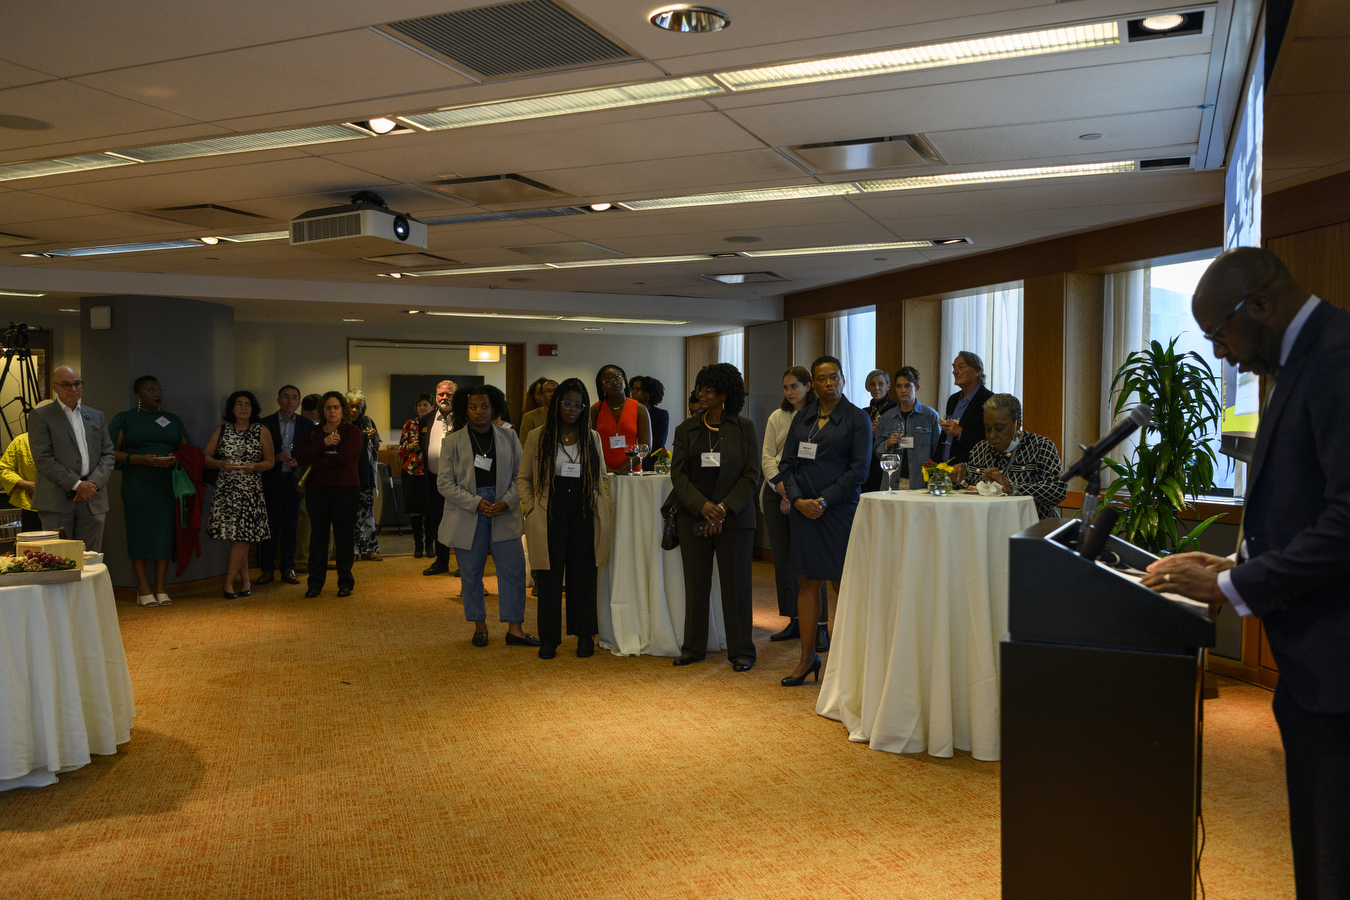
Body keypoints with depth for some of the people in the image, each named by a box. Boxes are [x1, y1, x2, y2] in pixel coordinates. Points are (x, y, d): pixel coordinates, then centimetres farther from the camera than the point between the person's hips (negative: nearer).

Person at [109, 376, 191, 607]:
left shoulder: (173, 420, 16)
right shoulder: (124, 419, 6)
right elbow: (111, 453, -1)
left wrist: (176, 458, -8)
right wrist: (141, 459, -16)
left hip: (168, 486, 3)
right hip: (137, 486, -3)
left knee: (165, 533, 1)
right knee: (139, 533, -3)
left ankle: (160, 588, 7)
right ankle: (144, 590, 4)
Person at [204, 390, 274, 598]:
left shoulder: (262, 432, 4)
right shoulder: (221, 431, 7)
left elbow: (270, 461, 6)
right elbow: (205, 457, 7)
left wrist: (254, 466, -13)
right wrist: (222, 464, -11)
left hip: (252, 492, -1)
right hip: (226, 491, 1)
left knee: (242, 537, -7)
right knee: (235, 536, -1)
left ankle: (229, 581, 4)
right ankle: (245, 580, 13)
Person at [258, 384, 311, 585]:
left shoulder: (306, 424, 6)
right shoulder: (265, 423, 2)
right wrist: (276, 457, -15)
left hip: (294, 480, 1)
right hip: (271, 480, -1)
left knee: (291, 526, 5)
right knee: (270, 525, 0)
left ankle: (288, 568, 12)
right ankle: (266, 569, 8)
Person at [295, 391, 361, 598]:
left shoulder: (352, 432, 2)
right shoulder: (311, 432, 13)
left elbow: (344, 458, -14)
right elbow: (301, 457, -2)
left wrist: (316, 462, -5)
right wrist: (324, 443, -13)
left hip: (345, 488, -3)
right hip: (316, 489, 3)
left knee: (344, 535, 0)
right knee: (318, 535, 4)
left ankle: (345, 582, 9)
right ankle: (315, 583, 11)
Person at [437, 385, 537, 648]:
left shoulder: (508, 437, 6)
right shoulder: (453, 441, 1)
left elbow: (520, 475, 7)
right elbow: (444, 483, -3)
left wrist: (507, 501, -11)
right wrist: (476, 503, -14)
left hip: (503, 514, 1)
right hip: (467, 515, -1)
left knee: (514, 569, -3)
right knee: (471, 573, 6)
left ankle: (514, 628, 5)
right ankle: (479, 625, 23)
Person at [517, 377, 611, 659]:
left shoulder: (592, 437, 12)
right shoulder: (537, 437, 6)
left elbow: (602, 477, 15)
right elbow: (523, 479, 9)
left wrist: (605, 509, 4)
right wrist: (530, 508, -3)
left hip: (585, 515, 2)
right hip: (549, 516, -1)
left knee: (583, 576, 4)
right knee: (549, 577, 0)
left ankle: (585, 636, 14)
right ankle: (549, 639, 9)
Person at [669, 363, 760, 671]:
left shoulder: (744, 428, 1)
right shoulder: (687, 429, 7)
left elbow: (751, 475, -3)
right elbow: (678, 474, 2)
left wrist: (723, 509, -12)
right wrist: (703, 506, -12)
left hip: (734, 517, -2)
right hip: (694, 517, 2)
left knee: (736, 584, 2)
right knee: (696, 583, 8)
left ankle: (741, 651, 13)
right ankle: (693, 648, 20)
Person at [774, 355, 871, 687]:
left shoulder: (856, 418, -1)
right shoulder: (802, 418, 11)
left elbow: (859, 469, -7)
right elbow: (786, 463, 9)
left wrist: (824, 500, -13)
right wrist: (798, 499, -6)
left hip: (840, 509, -4)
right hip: (804, 510, 4)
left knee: (842, 584, 0)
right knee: (808, 582, 7)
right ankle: (808, 657, 15)